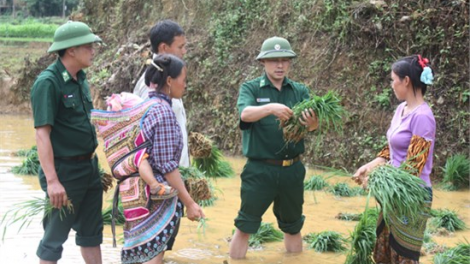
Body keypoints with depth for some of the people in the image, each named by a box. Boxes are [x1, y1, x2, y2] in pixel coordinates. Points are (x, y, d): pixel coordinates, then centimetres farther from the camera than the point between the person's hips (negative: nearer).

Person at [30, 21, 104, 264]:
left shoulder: (79, 79, 8)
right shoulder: (48, 82, -17)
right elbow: (42, 135, -21)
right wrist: (52, 181, -25)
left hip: (89, 168, 8)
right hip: (64, 170, -8)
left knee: (91, 232, 17)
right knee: (55, 237, 2)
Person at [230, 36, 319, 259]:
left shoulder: (300, 91, 6)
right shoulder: (251, 88, -2)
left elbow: (312, 126, -9)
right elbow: (245, 113, -23)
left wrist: (312, 123, -33)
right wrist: (270, 108, -41)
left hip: (292, 170, 3)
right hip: (259, 170, -3)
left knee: (293, 226, 16)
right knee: (245, 225, 2)